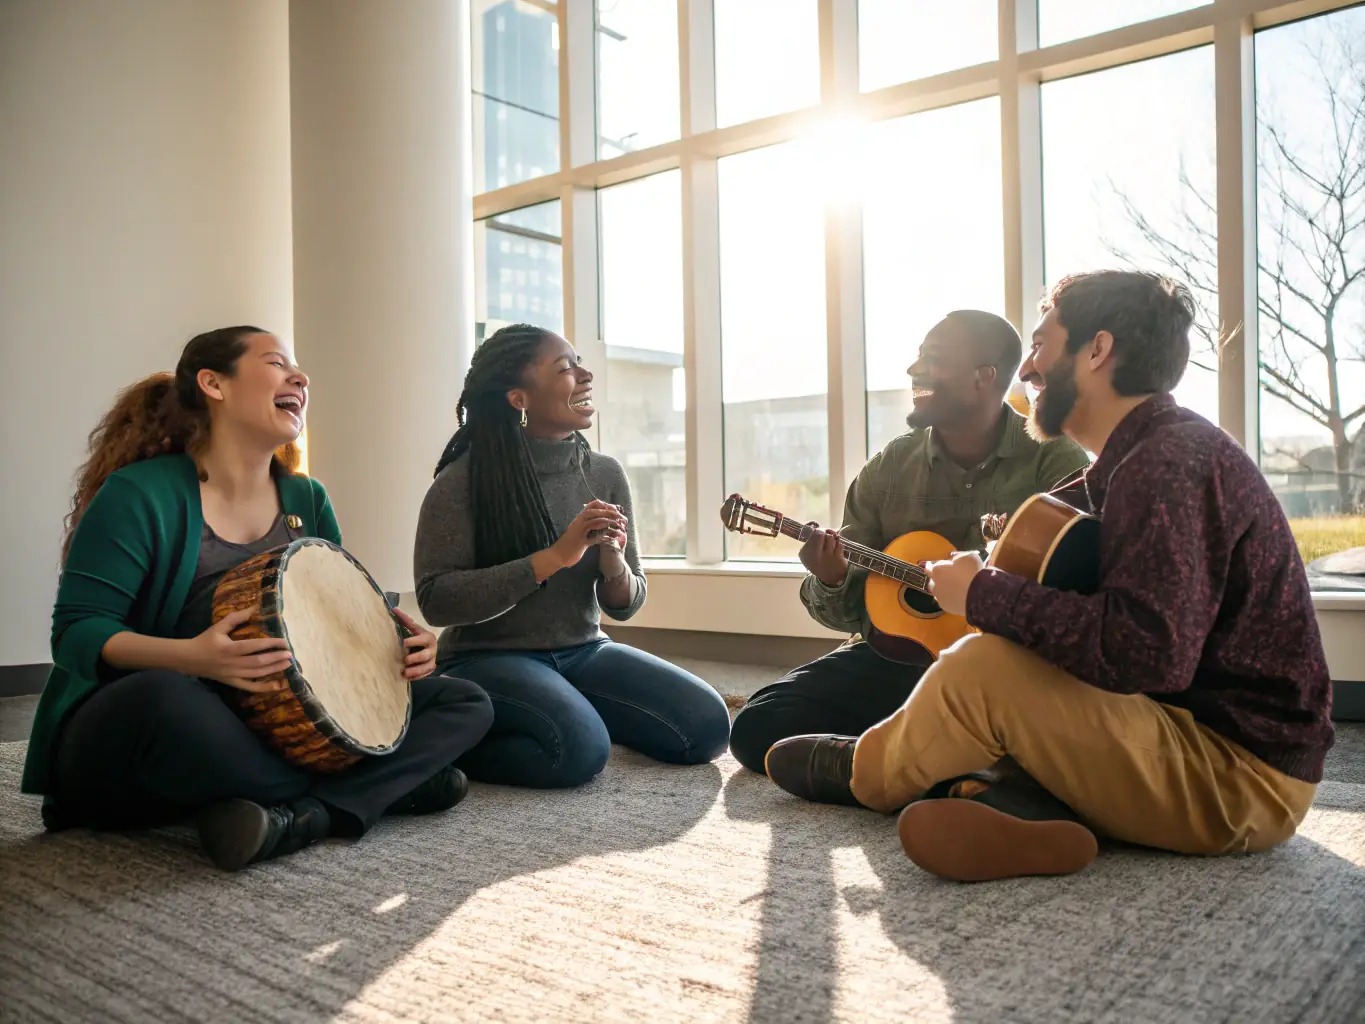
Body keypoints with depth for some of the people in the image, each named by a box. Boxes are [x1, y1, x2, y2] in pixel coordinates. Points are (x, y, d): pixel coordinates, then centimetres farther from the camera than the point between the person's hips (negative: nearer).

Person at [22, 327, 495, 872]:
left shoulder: (306, 499, 8)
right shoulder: (141, 493, -9)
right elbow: (77, 633, -15)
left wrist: (400, 643, -10)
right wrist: (192, 656, -34)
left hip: (274, 732, 6)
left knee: (465, 702, -4)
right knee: (161, 696, -43)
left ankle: (301, 814, -28)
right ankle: (386, 786, -23)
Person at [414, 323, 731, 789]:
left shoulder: (605, 474, 2)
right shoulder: (464, 480, -11)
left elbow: (626, 604, 7)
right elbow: (435, 599, -19)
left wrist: (614, 565, -18)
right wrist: (555, 557, -25)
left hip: (584, 652, 5)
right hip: (488, 659, -5)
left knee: (707, 724, -11)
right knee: (581, 748, -32)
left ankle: (582, 710, 11)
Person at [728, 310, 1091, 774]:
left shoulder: (1054, 459, -3)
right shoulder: (888, 468, 6)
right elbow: (849, 609, 8)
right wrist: (831, 582, -16)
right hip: (893, 656, 4)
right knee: (757, 728, -15)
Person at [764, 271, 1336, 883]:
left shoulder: (1172, 462, -21)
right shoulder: (1149, 456, 12)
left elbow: (1145, 653, -32)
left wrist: (984, 594, -22)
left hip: (1245, 780, -10)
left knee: (982, 669, -22)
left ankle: (862, 775, 6)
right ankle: (1025, 812, -14)